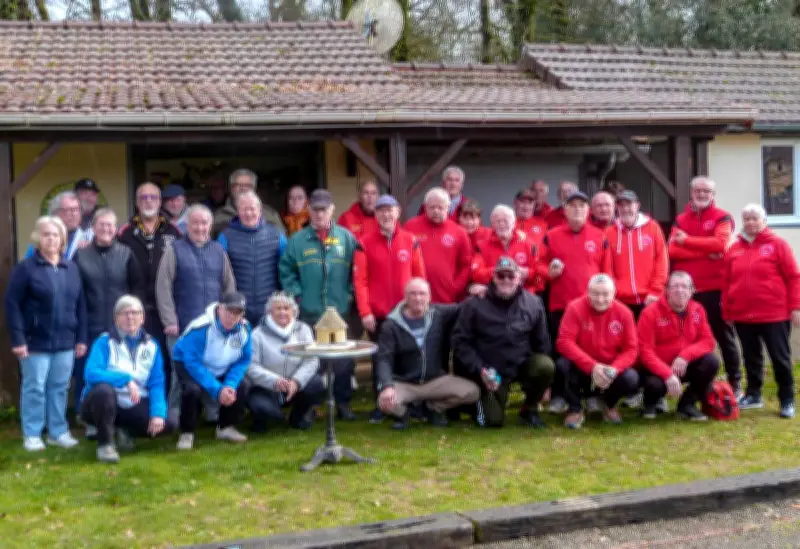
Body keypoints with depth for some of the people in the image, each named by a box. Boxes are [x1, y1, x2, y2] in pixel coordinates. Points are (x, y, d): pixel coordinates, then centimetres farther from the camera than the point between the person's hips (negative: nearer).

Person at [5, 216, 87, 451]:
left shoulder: (71, 268, 10)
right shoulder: (25, 268, -6)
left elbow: (80, 305, 12)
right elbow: (12, 304, -9)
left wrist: (81, 338, 8)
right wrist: (17, 339, -14)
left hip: (65, 342, 4)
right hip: (35, 342, -4)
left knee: (59, 388, 11)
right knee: (34, 388, 3)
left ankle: (58, 431, 22)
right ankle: (31, 435, 13)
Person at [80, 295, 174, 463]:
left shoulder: (151, 346, 3)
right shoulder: (105, 342, -8)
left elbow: (157, 384, -2)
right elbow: (91, 374, -23)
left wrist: (158, 413, -18)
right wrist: (125, 379, -32)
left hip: (133, 406, 4)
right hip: (103, 403, -4)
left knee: (168, 424, -19)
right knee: (103, 390, -38)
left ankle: (127, 431, 12)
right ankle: (104, 443, -16)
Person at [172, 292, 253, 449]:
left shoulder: (245, 328, -16)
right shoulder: (200, 327, -32)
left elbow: (243, 360, -8)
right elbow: (192, 362, -30)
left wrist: (230, 385, -24)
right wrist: (217, 390, -32)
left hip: (221, 370, 5)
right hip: (188, 365, -5)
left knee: (241, 388, -15)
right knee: (193, 389, -33)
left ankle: (226, 427, 12)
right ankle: (187, 433, -10)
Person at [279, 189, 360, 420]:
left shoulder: (347, 238, 3)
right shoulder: (298, 240, 2)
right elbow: (286, 270, 4)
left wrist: (350, 294, -4)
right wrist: (297, 294, -5)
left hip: (341, 313, 0)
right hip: (308, 314, 0)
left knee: (344, 362, 5)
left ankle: (343, 403, 18)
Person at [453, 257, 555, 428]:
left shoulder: (533, 303, -4)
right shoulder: (475, 304, -12)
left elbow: (542, 342, 6)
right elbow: (460, 342, -9)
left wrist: (543, 373, 4)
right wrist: (479, 369, -18)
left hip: (523, 363, 2)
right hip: (492, 371, -2)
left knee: (546, 366, -29)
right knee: (493, 420, -14)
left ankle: (529, 409, -1)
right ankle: (481, 400, 25)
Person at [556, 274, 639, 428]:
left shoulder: (624, 313, -8)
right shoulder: (575, 308, -15)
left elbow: (631, 349, -8)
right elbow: (564, 342, -23)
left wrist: (613, 369, -26)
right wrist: (592, 366, -31)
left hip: (612, 370, 2)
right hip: (581, 368, -2)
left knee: (631, 380, -27)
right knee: (563, 364, -33)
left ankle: (608, 404, 11)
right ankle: (575, 409, -4)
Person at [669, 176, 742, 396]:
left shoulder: (722, 217, 1)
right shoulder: (680, 220, 11)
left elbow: (720, 244, -17)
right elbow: (673, 250, -4)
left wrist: (687, 240, -12)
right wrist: (706, 252, -15)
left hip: (715, 287, -3)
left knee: (723, 334, 7)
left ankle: (735, 382, 15)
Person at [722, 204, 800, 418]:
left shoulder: (777, 244, -2)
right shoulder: (734, 249, 8)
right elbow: (726, 282, 9)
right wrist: (726, 311, 7)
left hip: (774, 314, -4)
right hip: (742, 315, 4)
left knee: (780, 357, 2)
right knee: (751, 357, 14)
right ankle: (753, 394, 27)